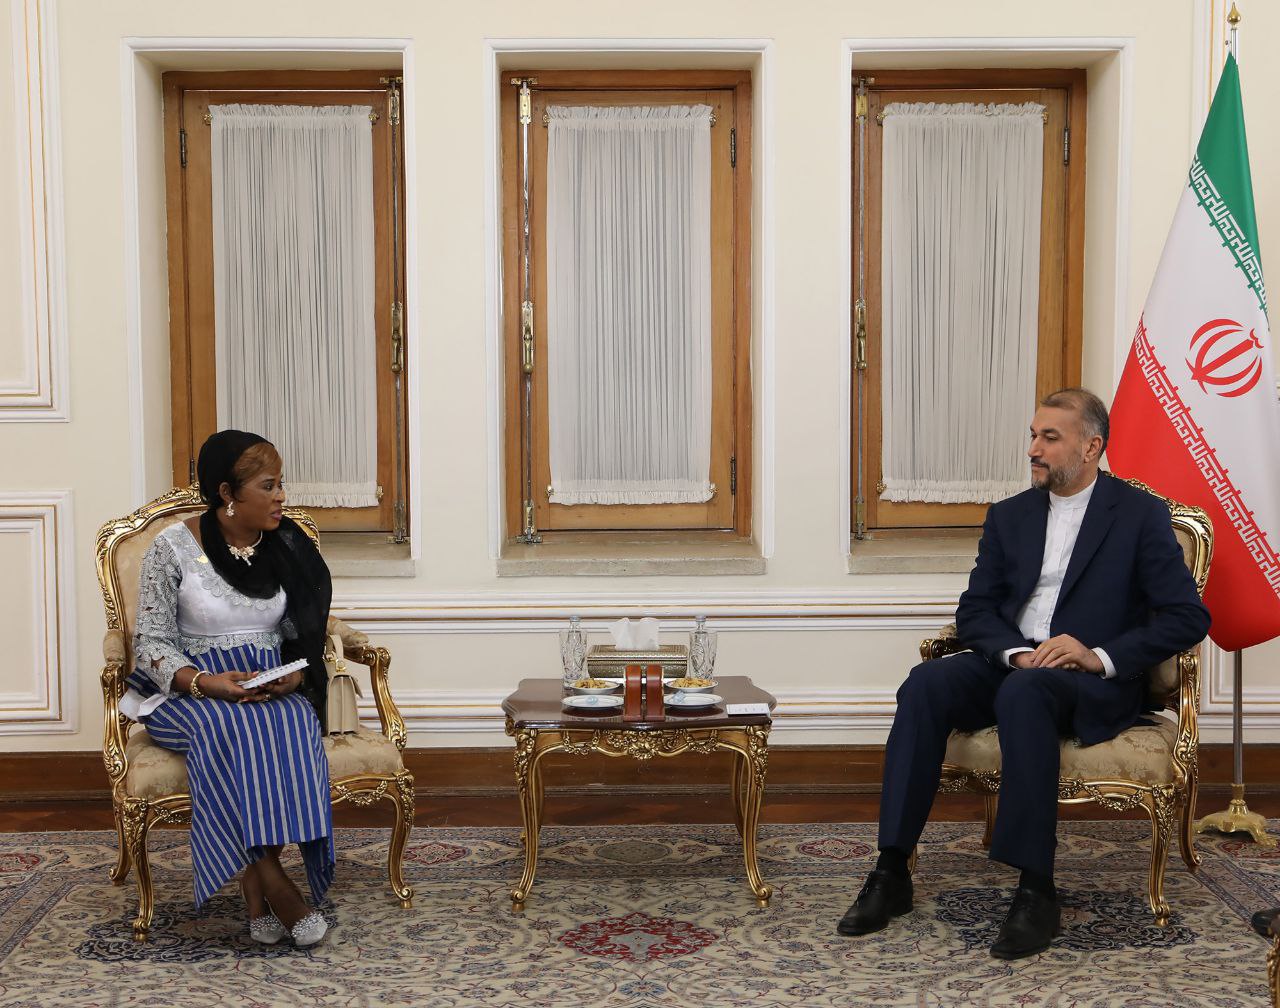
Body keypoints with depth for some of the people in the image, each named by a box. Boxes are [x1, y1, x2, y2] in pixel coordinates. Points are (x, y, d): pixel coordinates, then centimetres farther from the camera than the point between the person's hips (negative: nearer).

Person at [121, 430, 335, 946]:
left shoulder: (289, 549, 6)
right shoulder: (173, 547, -3)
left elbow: (304, 638, 11)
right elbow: (151, 642, -4)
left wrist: (295, 676, -12)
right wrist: (204, 682, -22)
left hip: (273, 690, 3)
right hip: (192, 691, -2)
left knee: (291, 724, -33)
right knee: (228, 728, -37)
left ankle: (254, 892, -28)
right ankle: (275, 886, -30)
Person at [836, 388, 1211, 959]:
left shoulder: (1140, 515, 2)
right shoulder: (1009, 516, 15)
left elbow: (1188, 617, -4)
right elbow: (973, 610, 10)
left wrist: (1102, 656, -17)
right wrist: (1015, 652, -12)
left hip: (1096, 682, -4)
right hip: (1009, 664, 4)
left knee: (1024, 692, -38)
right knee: (926, 683, -26)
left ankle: (1037, 892, -35)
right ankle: (891, 874, -28)